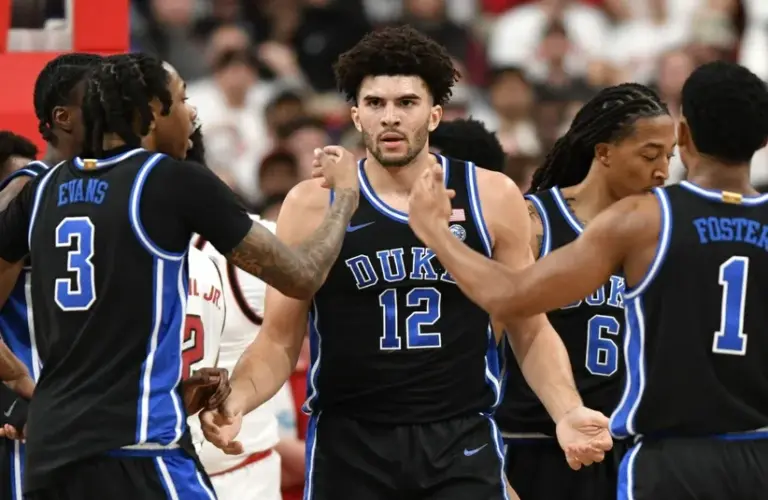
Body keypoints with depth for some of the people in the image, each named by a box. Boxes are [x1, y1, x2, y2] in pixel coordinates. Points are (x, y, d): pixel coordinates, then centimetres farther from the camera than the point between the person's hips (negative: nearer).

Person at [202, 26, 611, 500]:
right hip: (348, 446, 0)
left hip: (461, 444, 0)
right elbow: (279, 342, 5)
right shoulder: (312, 205, 0)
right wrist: (235, 401, -15)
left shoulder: (490, 196, 2)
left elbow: (532, 332, 9)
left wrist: (567, 412, -8)